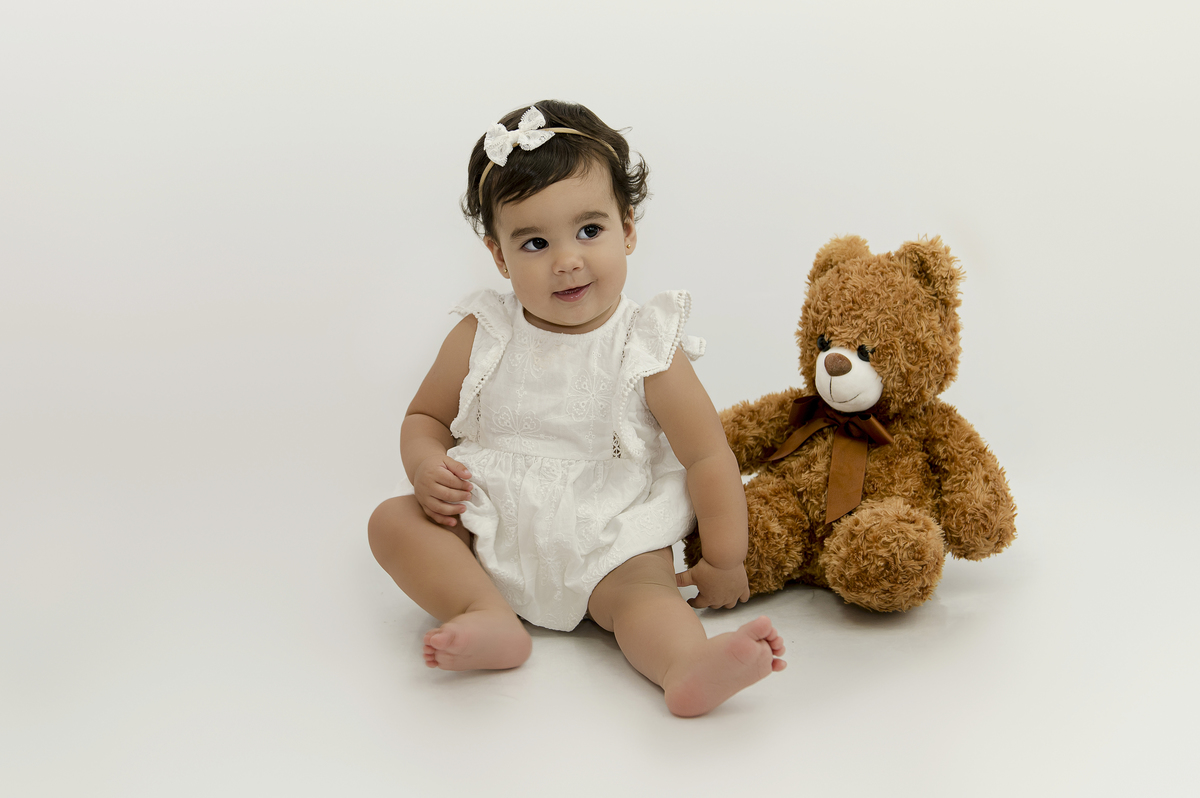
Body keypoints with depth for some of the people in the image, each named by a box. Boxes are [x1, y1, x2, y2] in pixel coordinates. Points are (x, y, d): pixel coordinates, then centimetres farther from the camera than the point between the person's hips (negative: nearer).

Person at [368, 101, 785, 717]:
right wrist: (428, 468, -13)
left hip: (608, 546, -3)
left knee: (643, 587, -30)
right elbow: (424, 417, 11)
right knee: (393, 520, -15)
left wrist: (723, 563, -2)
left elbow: (708, 458, -4)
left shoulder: (648, 351, -9)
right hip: (490, 534, 3)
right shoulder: (481, 338, -3)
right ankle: (489, 618, -31)